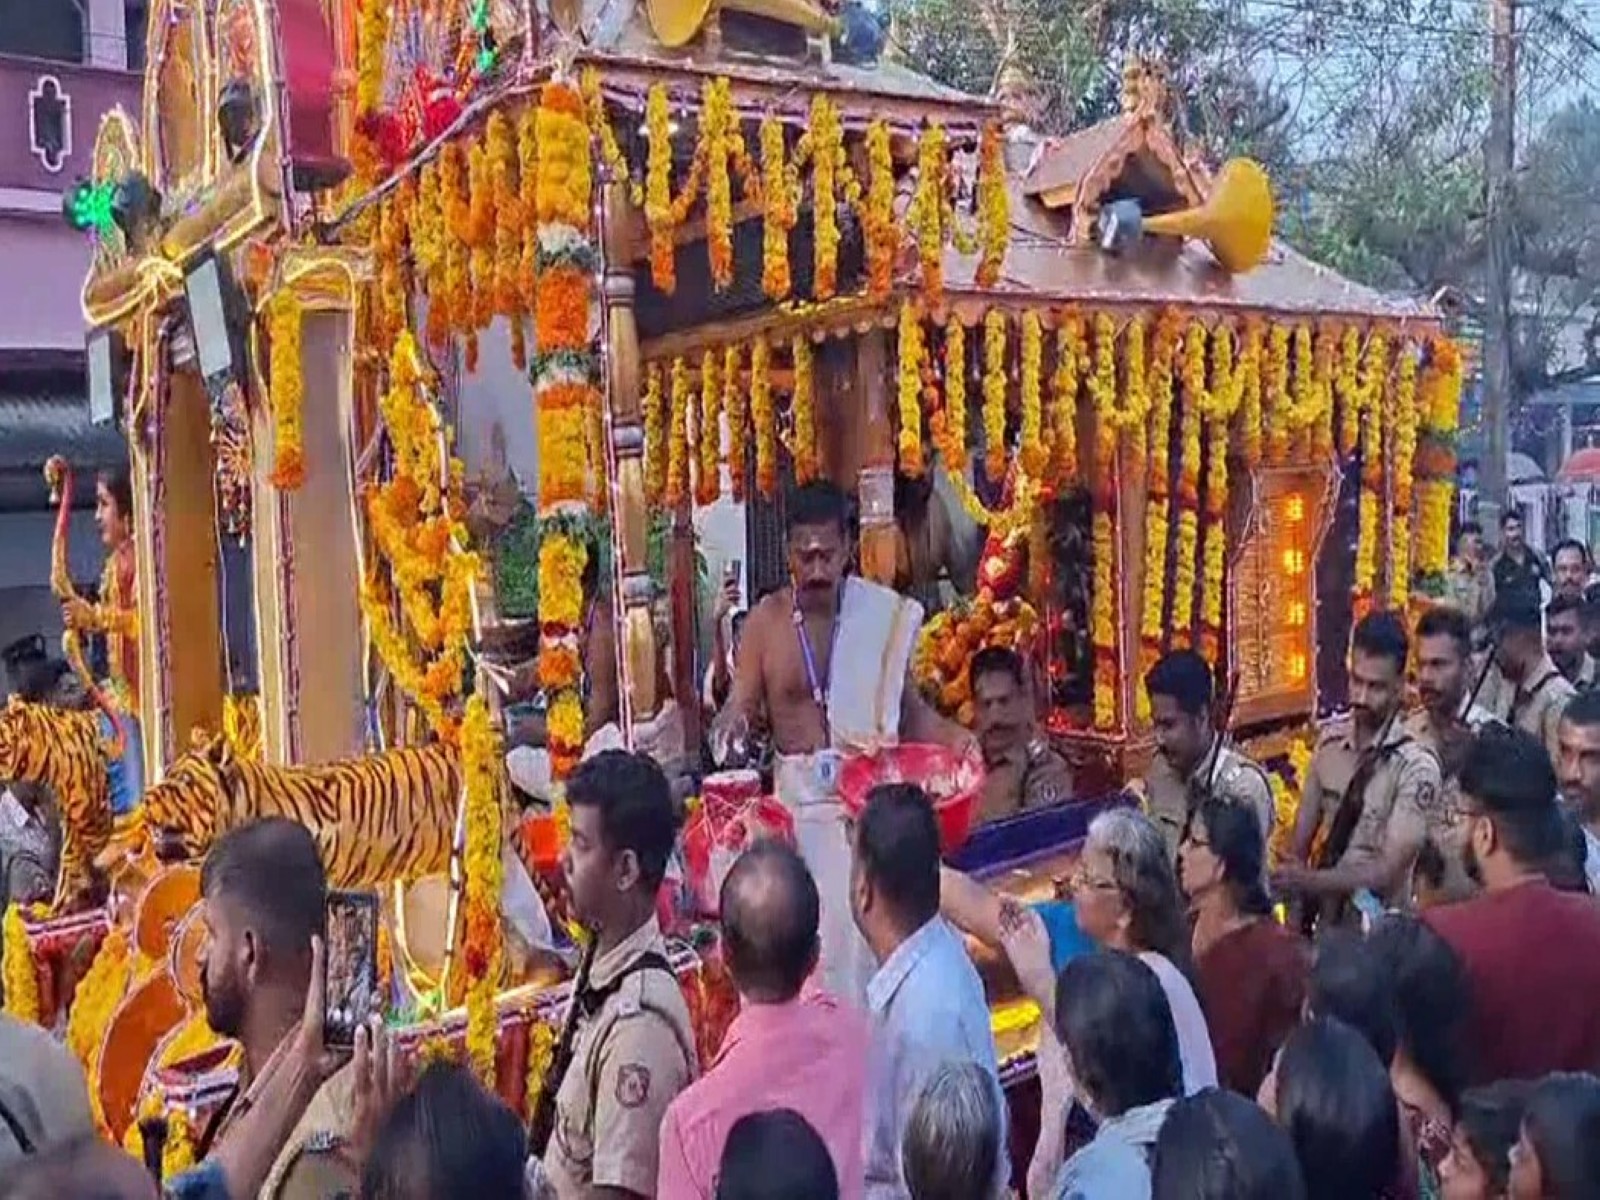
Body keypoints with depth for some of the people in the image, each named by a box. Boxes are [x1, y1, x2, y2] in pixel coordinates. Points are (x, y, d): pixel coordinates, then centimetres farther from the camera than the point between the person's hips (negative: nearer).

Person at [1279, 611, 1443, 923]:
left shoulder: (1417, 766, -17)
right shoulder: (1329, 740, -1)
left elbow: (1388, 873, -19)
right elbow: (1302, 835, 3)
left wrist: (1310, 880, -26)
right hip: (1323, 916, 4)